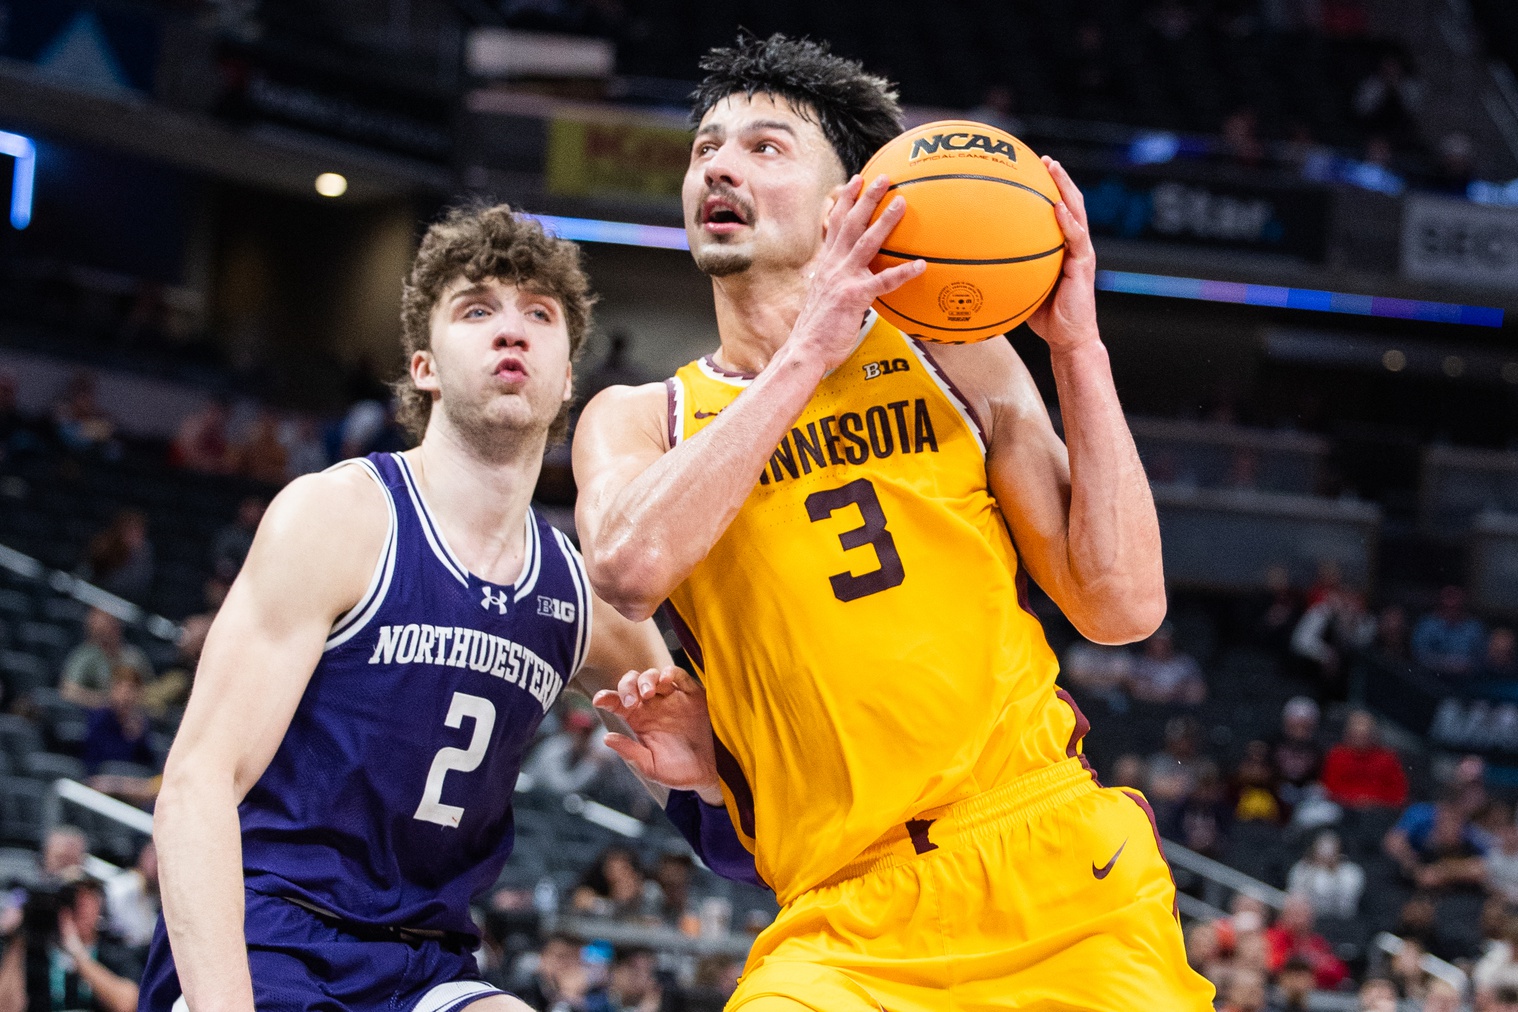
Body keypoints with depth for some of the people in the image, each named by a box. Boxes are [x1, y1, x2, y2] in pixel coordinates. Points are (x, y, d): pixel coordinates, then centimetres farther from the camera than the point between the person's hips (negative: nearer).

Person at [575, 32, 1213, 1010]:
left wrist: (1076, 346, -1)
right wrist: (807, 354, -11)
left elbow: (1123, 607, 3)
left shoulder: (952, 357, 11)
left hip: (1065, 885, 1)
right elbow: (629, 569, -14)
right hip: (849, 927, -1)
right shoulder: (637, 420, 11)